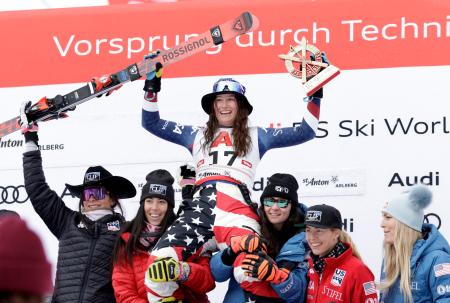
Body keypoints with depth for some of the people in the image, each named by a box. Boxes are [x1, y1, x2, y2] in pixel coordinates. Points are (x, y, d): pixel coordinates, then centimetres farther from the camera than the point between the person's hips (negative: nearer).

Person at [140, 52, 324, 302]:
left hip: (236, 205, -2)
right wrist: (152, 87, 24)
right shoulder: (197, 136, 31)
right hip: (201, 204, 2)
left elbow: (305, 132, 24)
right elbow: (152, 123, 33)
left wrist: (315, 96, 17)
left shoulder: (256, 136, 26)